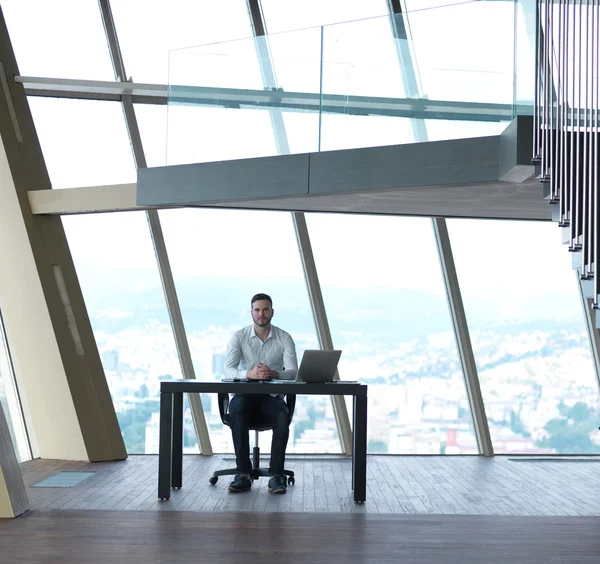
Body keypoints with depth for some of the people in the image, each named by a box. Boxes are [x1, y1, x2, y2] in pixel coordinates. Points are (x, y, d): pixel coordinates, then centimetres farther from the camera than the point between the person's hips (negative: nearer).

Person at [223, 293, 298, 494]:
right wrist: (249, 373, -37)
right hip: (245, 394, 0)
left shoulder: (284, 338, -2)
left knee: (283, 417, -34)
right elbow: (228, 370, -15)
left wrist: (273, 373, -35)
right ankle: (243, 474, -30)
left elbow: (293, 372, -12)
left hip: (272, 395, 1)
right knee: (236, 413, -36)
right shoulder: (239, 337, -3)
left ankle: (276, 475, -27)